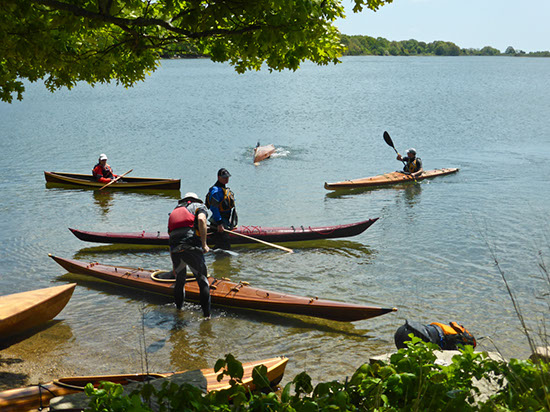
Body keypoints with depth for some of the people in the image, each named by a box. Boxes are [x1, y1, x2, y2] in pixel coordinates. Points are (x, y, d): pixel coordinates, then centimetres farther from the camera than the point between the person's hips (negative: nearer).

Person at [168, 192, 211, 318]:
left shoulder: (174, 212, 32)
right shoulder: (199, 206, 17)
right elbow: (201, 219, -9)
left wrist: (174, 266, 42)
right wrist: (204, 244, -7)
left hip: (174, 250, 5)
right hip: (192, 247, -4)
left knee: (179, 281, 24)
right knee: (203, 282, 8)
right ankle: (207, 315, 6)